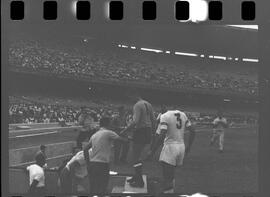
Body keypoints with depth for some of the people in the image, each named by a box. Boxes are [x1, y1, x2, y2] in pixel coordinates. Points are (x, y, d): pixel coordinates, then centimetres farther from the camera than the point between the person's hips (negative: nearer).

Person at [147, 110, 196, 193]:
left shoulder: (165, 116, -11)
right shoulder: (183, 115, 9)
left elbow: (161, 136, -20)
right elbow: (192, 131, 9)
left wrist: (152, 151, -14)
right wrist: (188, 147, 20)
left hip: (170, 147, -7)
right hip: (181, 146, 7)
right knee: (171, 175, 22)